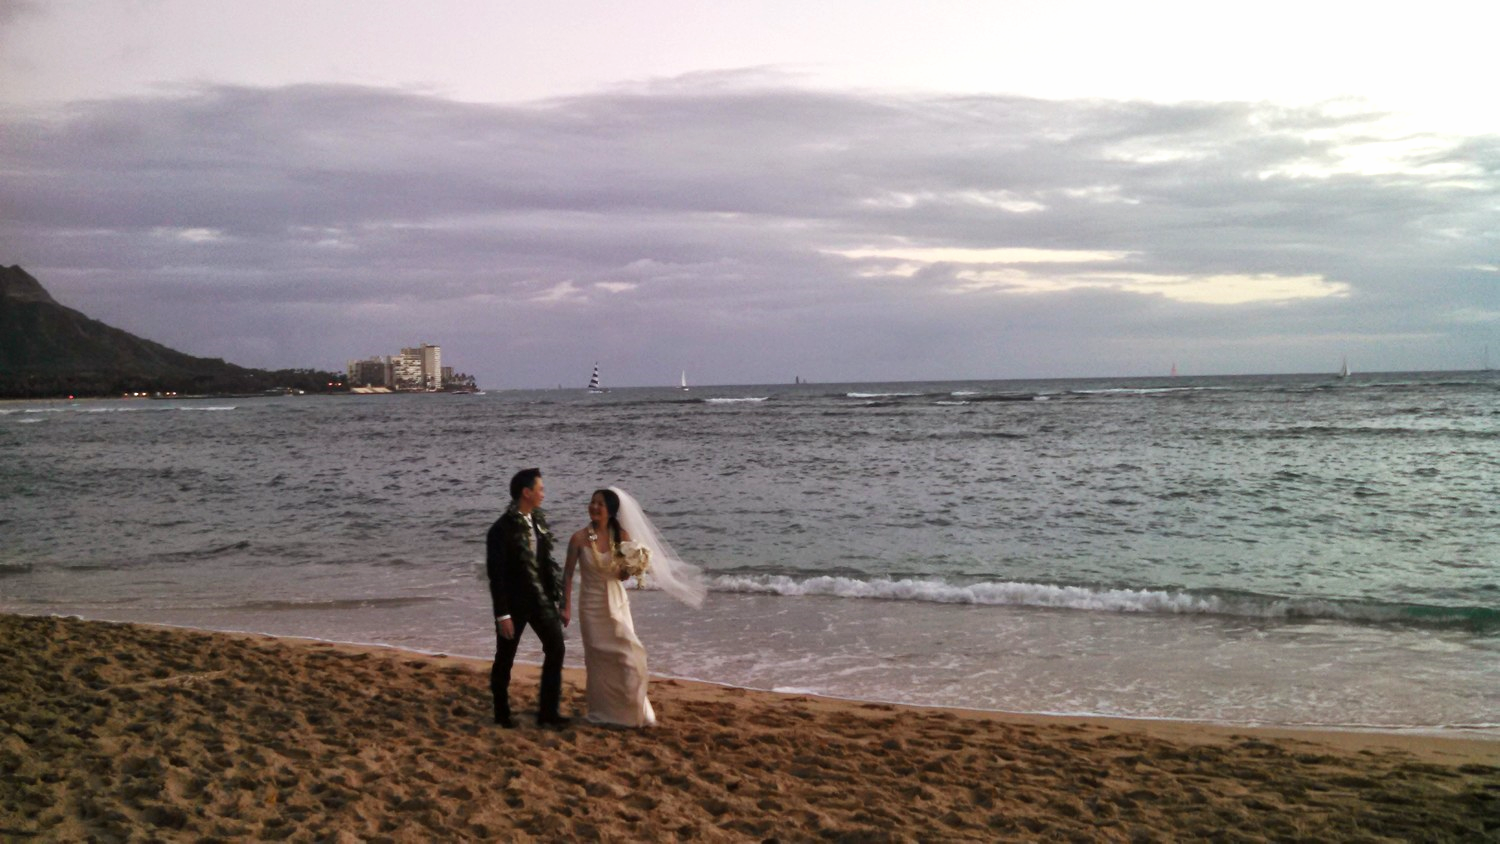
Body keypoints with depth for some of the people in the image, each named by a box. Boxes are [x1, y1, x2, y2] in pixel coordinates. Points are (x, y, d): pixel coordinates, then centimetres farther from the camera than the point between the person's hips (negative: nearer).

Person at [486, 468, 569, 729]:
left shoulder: (538, 520, 4)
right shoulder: (502, 529, -17)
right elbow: (495, 574, -16)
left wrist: (554, 593, 10)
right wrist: (502, 614, -17)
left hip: (540, 597, 6)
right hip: (514, 602, -6)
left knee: (556, 648, 2)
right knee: (505, 658, 8)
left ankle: (548, 712, 11)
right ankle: (502, 714, 24)